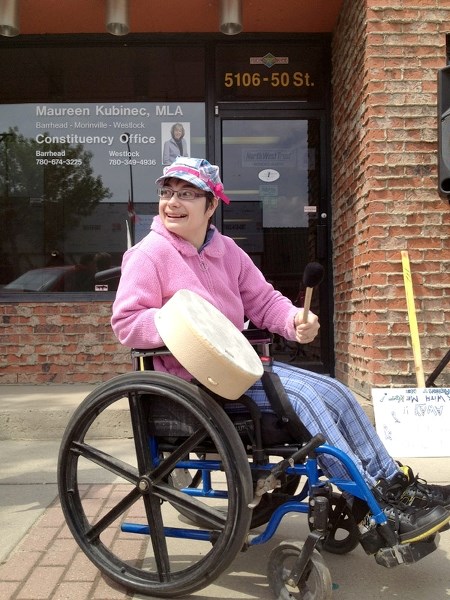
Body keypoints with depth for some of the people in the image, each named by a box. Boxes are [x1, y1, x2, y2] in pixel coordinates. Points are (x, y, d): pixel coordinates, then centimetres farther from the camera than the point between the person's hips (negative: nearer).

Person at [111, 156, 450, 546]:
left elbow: (263, 301, 11)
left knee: (334, 391, -6)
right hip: (191, 377, -7)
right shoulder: (149, 254, -9)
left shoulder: (227, 250, 10)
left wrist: (294, 321, -11)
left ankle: (393, 484, 4)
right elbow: (125, 323, -14)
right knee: (301, 393, -23)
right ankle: (374, 505, -13)